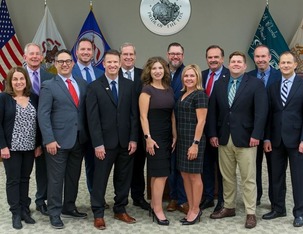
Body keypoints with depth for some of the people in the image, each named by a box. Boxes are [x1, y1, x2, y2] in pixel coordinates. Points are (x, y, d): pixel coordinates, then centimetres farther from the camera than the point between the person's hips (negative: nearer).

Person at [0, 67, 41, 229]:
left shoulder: (34, 98, 4)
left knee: (25, 179, 11)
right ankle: (16, 213, 13)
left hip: (29, 147, 3)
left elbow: (38, 122, 7)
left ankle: (25, 210, 21)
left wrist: (39, 144, 3)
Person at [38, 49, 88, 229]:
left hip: (79, 139, 5)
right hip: (58, 140, -4)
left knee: (74, 177, 15)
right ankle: (54, 213, 15)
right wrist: (49, 140, -17)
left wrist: (86, 135, 2)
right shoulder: (49, 86, -4)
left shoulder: (83, 84, 9)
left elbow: (87, 111, 9)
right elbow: (43, 115, -9)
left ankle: (69, 208, 30)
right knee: (56, 178, 3)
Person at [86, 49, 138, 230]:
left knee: (124, 178, 11)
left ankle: (120, 210, 26)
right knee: (100, 179, 5)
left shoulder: (129, 85, 6)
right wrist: (98, 143, -12)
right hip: (105, 142, -3)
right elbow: (93, 118, -7)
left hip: (126, 141, 3)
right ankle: (98, 214, 16)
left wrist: (134, 139, -2)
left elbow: (134, 114, 4)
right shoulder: (94, 87, -3)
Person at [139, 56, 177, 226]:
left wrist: (175, 136, 7)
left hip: (167, 136, 6)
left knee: (157, 174, 11)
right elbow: (143, 116, -11)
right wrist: (148, 138, -17)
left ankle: (154, 206, 20)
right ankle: (158, 209, 2)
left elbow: (172, 115, 11)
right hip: (154, 136, -6)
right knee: (161, 174, -7)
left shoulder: (169, 90, 11)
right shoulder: (147, 90, -7)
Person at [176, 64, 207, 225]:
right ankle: (191, 209, 22)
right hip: (182, 139, 8)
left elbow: (201, 121, -16)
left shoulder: (200, 95, -11)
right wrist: (177, 139, 10)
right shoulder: (183, 94, 13)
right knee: (185, 175, 12)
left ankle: (196, 211, 14)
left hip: (193, 139, -8)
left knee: (194, 175, 2)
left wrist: (195, 144, -20)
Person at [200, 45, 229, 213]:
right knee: (206, 163, 14)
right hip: (204, 126, 6)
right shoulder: (202, 75, 9)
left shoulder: (230, 76, -11)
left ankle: (223, 200, 20)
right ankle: (208, 197, 28)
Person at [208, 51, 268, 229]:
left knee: (248, 178, 1)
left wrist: (256, 135, -16)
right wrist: (213, 134, 0)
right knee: (227, 177, 13)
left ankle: (251, 213, 10)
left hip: (245, 139, -4)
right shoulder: (220, 84, 10)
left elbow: (261, 111, -9)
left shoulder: (256, 84, -2)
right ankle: (229, 207, 26)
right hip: (224, 139, 4)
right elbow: (213, 111, 8)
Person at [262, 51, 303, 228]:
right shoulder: (273, 86, 9)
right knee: (277, 176, 11)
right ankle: (278, 208, 24)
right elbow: (270, 114, 8)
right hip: (276, 139, 4)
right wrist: (267, 138, 3)